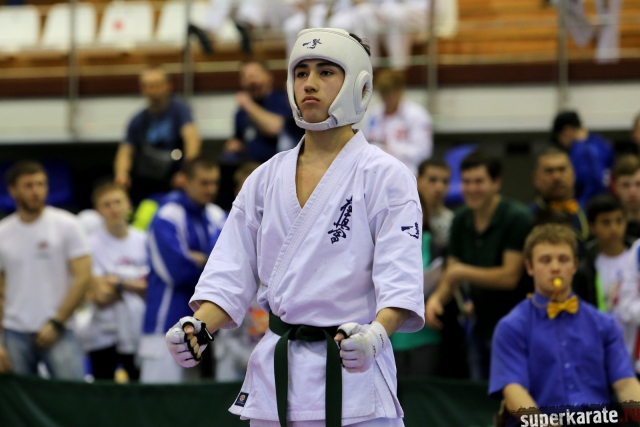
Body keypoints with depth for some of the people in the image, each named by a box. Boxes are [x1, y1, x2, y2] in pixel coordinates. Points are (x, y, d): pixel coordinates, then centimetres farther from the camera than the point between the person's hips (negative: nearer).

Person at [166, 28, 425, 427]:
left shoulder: (385, 176, -4)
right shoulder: (266, 180, 11)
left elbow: (399, 280, -14)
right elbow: (231, 274, 7)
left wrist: (375, 335, -33)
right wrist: (199, 328, -12)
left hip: (353, 371, -5)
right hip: (274, 379, 5)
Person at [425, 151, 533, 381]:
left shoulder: (517, 218, -13)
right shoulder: (461, 220, 8)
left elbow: (510, 276, -17)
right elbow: (452, 273, 11)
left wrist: (463, 272, -11)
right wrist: (437, 297, -10)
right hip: (480, 327, 7)